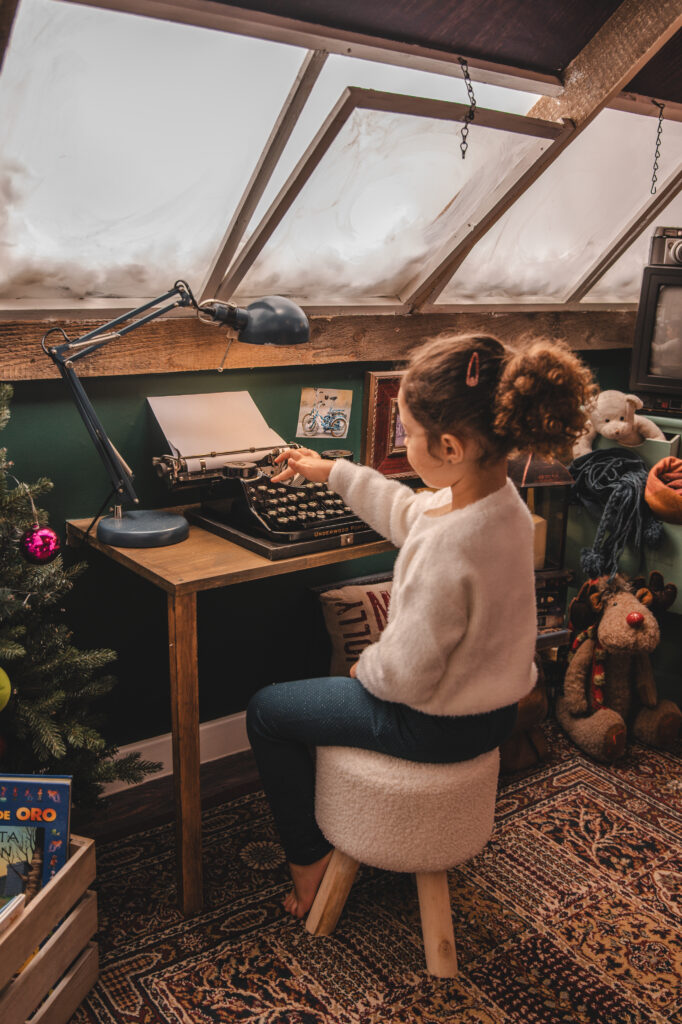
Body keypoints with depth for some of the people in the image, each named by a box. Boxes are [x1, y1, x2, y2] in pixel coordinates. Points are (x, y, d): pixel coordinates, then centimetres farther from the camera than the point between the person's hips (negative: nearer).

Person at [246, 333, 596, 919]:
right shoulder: (500, 493, -9)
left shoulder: (446, 548, -37)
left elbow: (406, 675, -27)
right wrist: (333, 472, 18)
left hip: (438, 725, -9)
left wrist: (364, 668, -5)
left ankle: (309, 859, 22)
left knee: (266, 711, 8)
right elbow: (408, 513, 11)